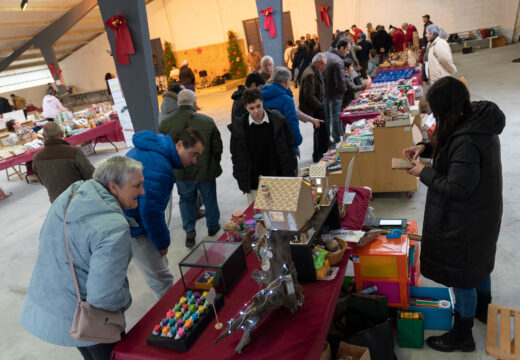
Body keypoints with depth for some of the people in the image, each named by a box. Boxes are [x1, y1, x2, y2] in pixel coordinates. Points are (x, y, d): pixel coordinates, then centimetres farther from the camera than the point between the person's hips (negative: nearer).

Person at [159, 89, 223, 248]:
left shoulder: (165, 124, -12)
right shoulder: (207, 121, -16)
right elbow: (217, 148, -7)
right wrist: (214, 165, 11)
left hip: (181, 173, 1)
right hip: (206, 171, -1)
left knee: (186, 199, 23)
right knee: (210, 199, 21)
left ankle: (189, 230, 15)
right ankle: (212, 226, 39)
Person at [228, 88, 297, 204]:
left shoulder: (278, 121, -5)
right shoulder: (239, 128, -4)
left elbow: (290, 146, 3)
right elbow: (236, 156, 3)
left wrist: (290, 173, 1)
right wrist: (242, 181, -1)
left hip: (278, 180, 0)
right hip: (254, 184, 0)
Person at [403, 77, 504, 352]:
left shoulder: (467, 141, -35)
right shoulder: (478, 118, -5)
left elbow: (457, 188, -29)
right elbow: (449, 145, 12)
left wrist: (424, 173, -17)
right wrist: (425, 147, -3)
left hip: (464, 221, -10)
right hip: (482, 211, 10)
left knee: (460, 274, 9)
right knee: (478, 261, 29)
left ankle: (462, 335, 30)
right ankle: (482, 308, 55)